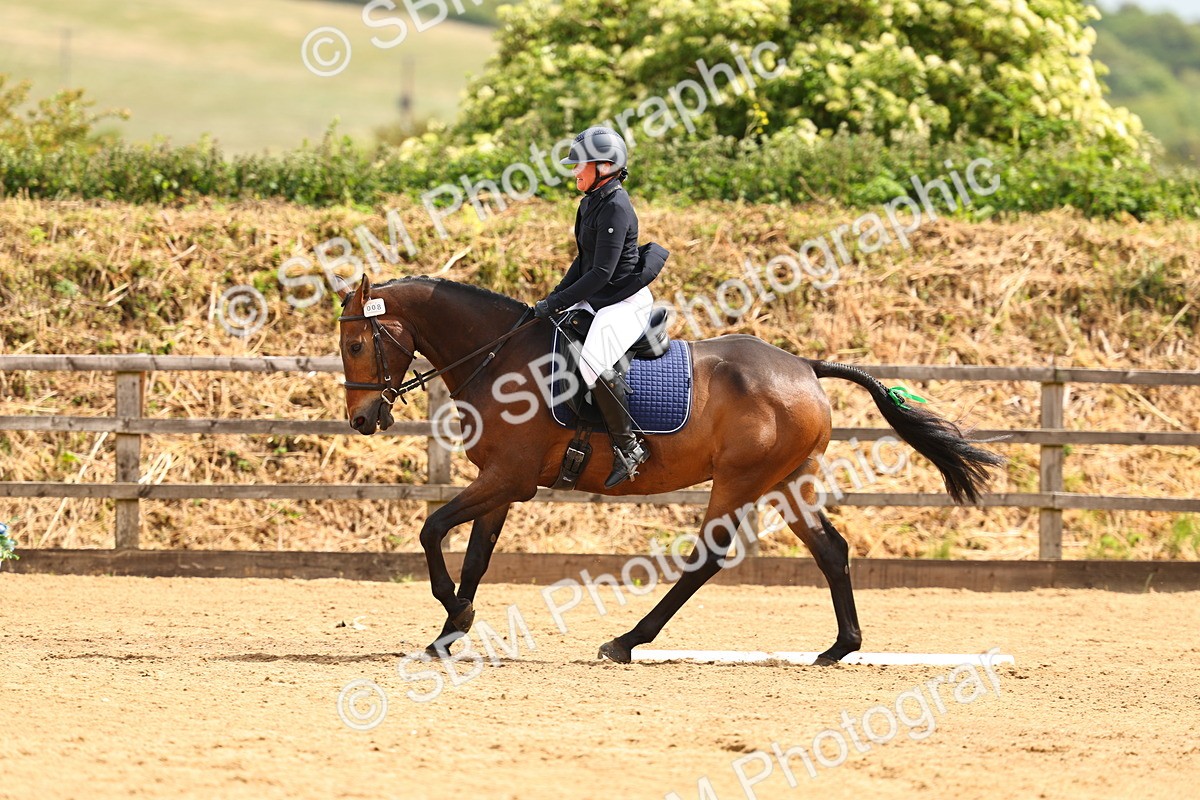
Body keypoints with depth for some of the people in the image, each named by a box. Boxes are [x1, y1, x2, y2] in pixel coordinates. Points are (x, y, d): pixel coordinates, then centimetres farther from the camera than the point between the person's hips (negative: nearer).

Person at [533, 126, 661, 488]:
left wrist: (556, 303, -21)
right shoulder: (591, 203, 10)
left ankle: (628, 445, -22)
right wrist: (555, 297, 8)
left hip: (626, 302, -11)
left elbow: (601, 273, -24)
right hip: (598, 301, 11)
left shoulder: (615, 209, -21)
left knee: (594, 362, -31)